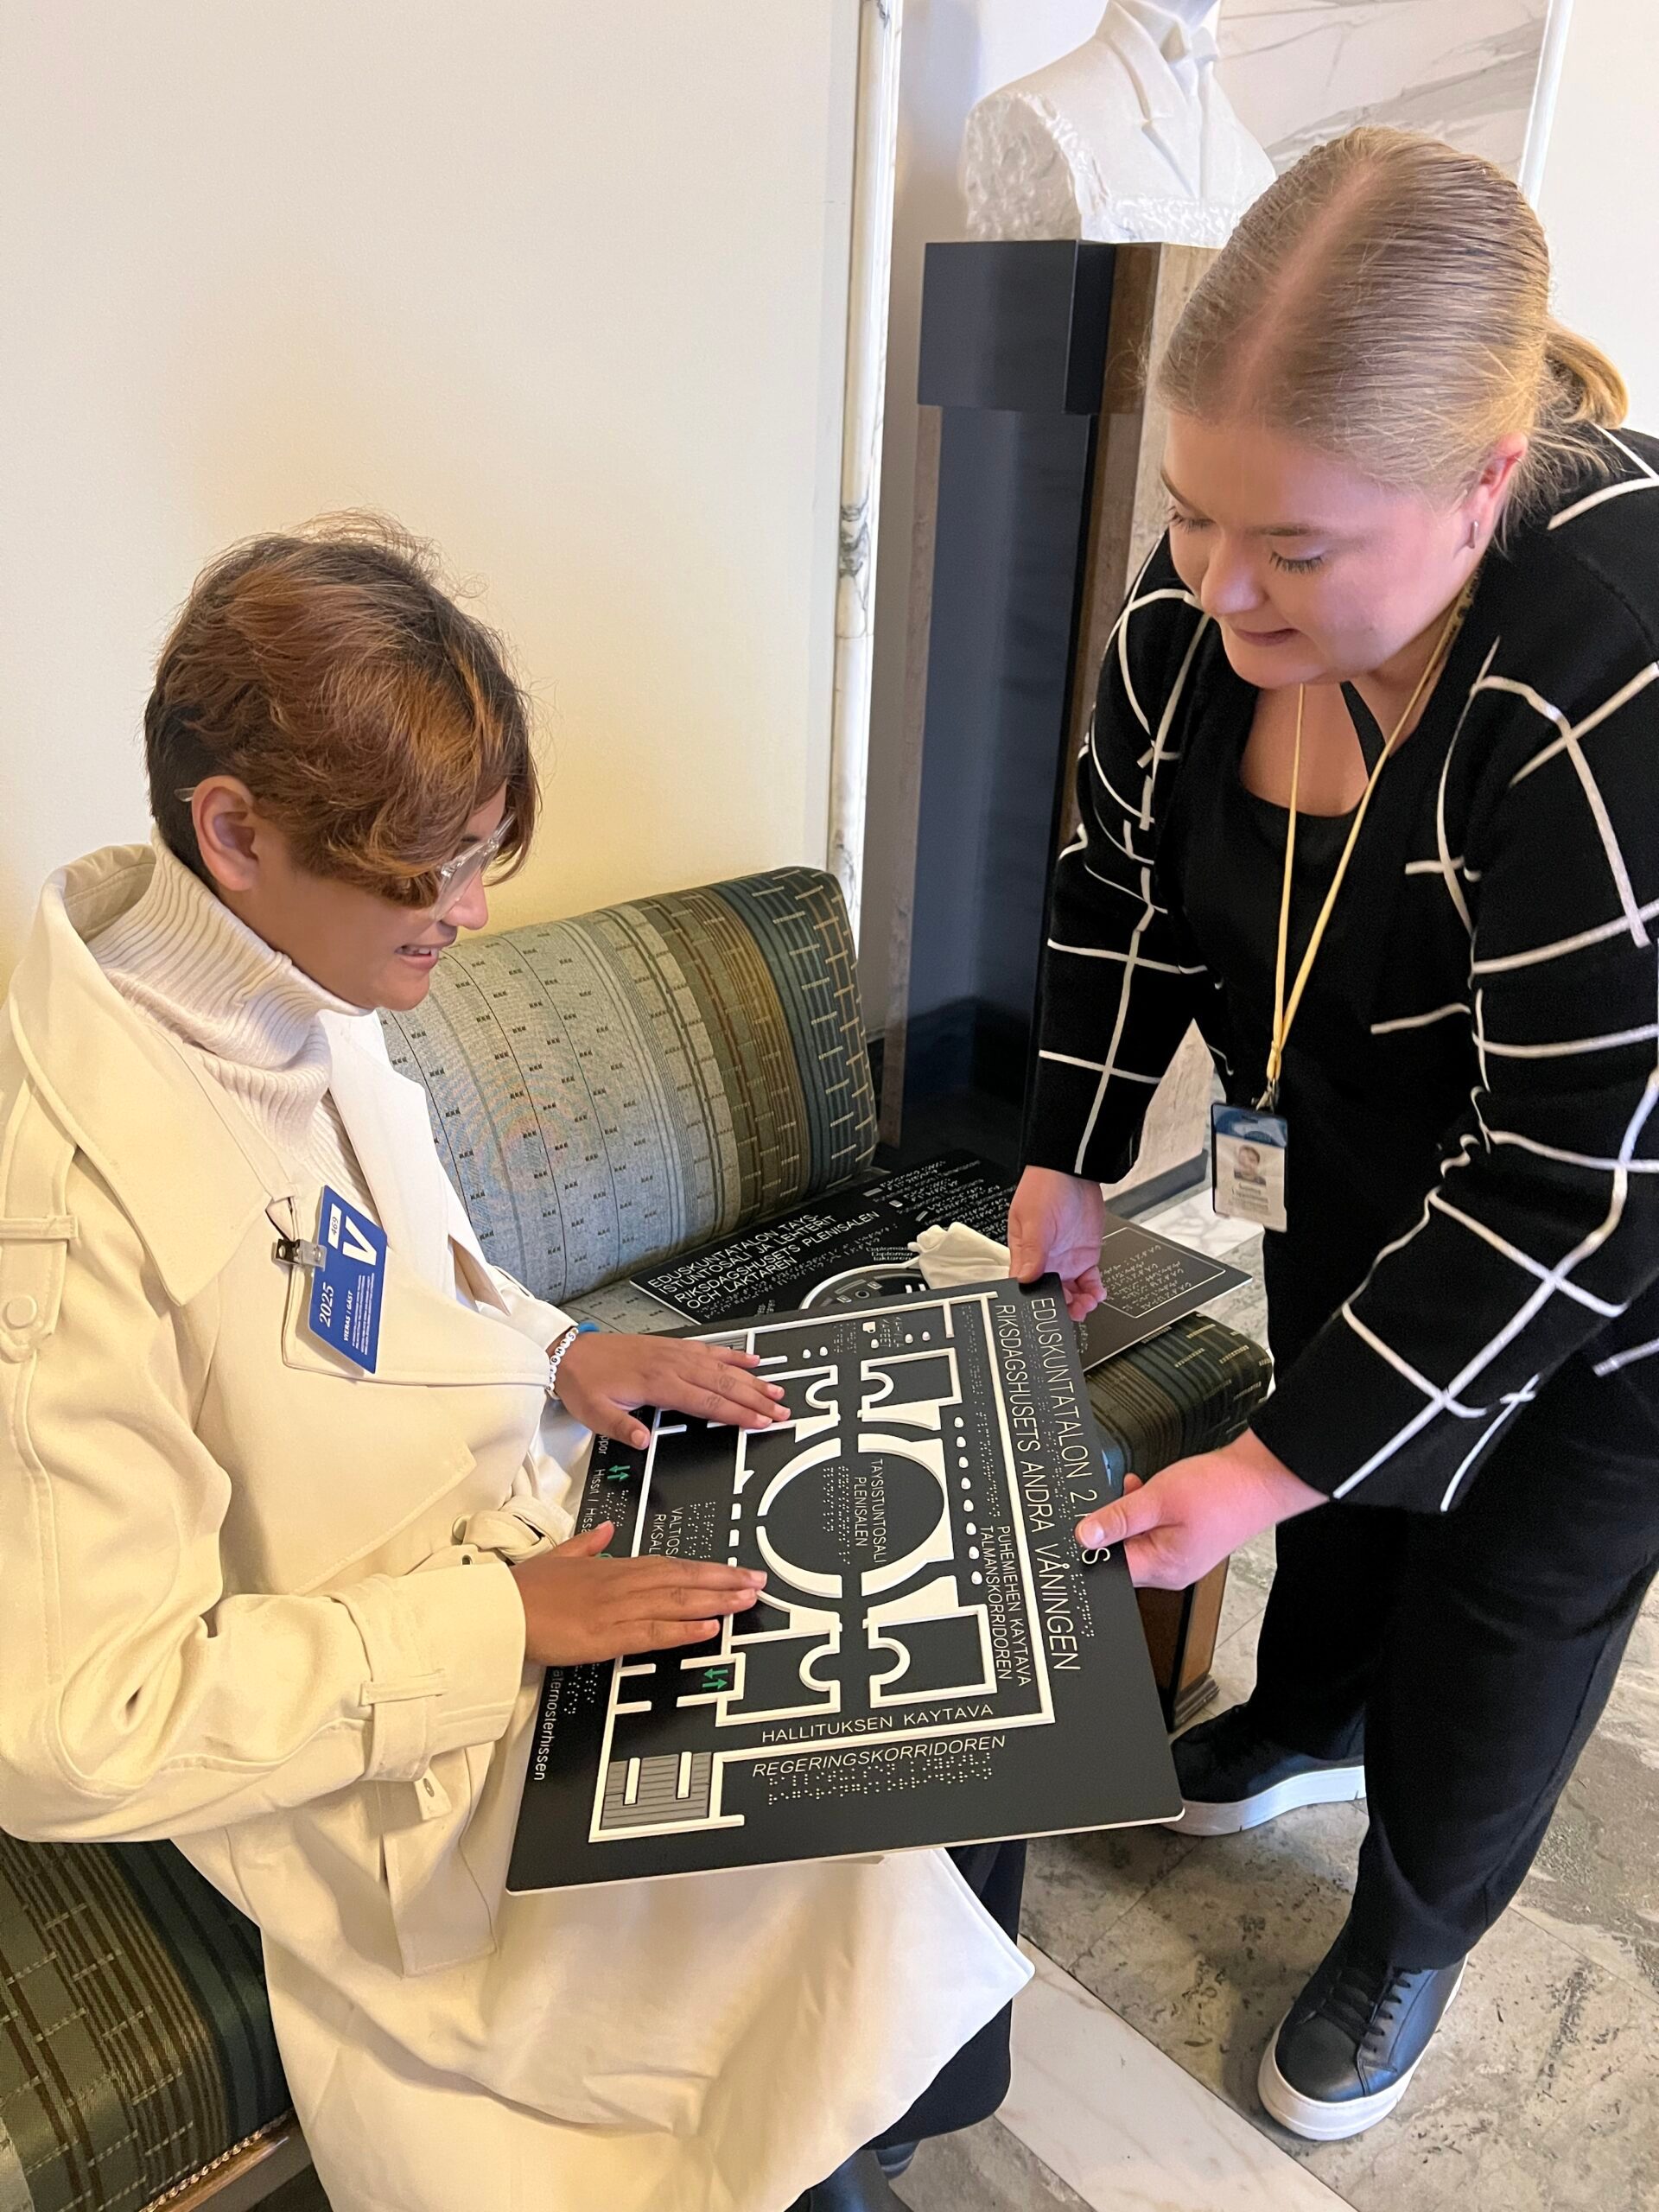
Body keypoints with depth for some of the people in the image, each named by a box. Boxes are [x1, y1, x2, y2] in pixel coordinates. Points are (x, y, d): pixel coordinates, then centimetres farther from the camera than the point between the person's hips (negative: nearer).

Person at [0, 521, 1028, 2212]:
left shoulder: (312, 1005, -5)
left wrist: (557, 1354, -4)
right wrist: (496, 1619, -25)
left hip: (537, 1545, 8)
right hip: (388, 1751, -7)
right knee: (887, 1900, -10)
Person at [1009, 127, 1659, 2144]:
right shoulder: (1201, 597, -18)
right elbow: (1128, 881, -2)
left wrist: (1276, 1464, -28)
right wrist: (1064, 1168, -1)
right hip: (1362, 1178, 6)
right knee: (1334, 1463, 25)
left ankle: (1409, 1937, 44)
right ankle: (1307, 1725, 57)